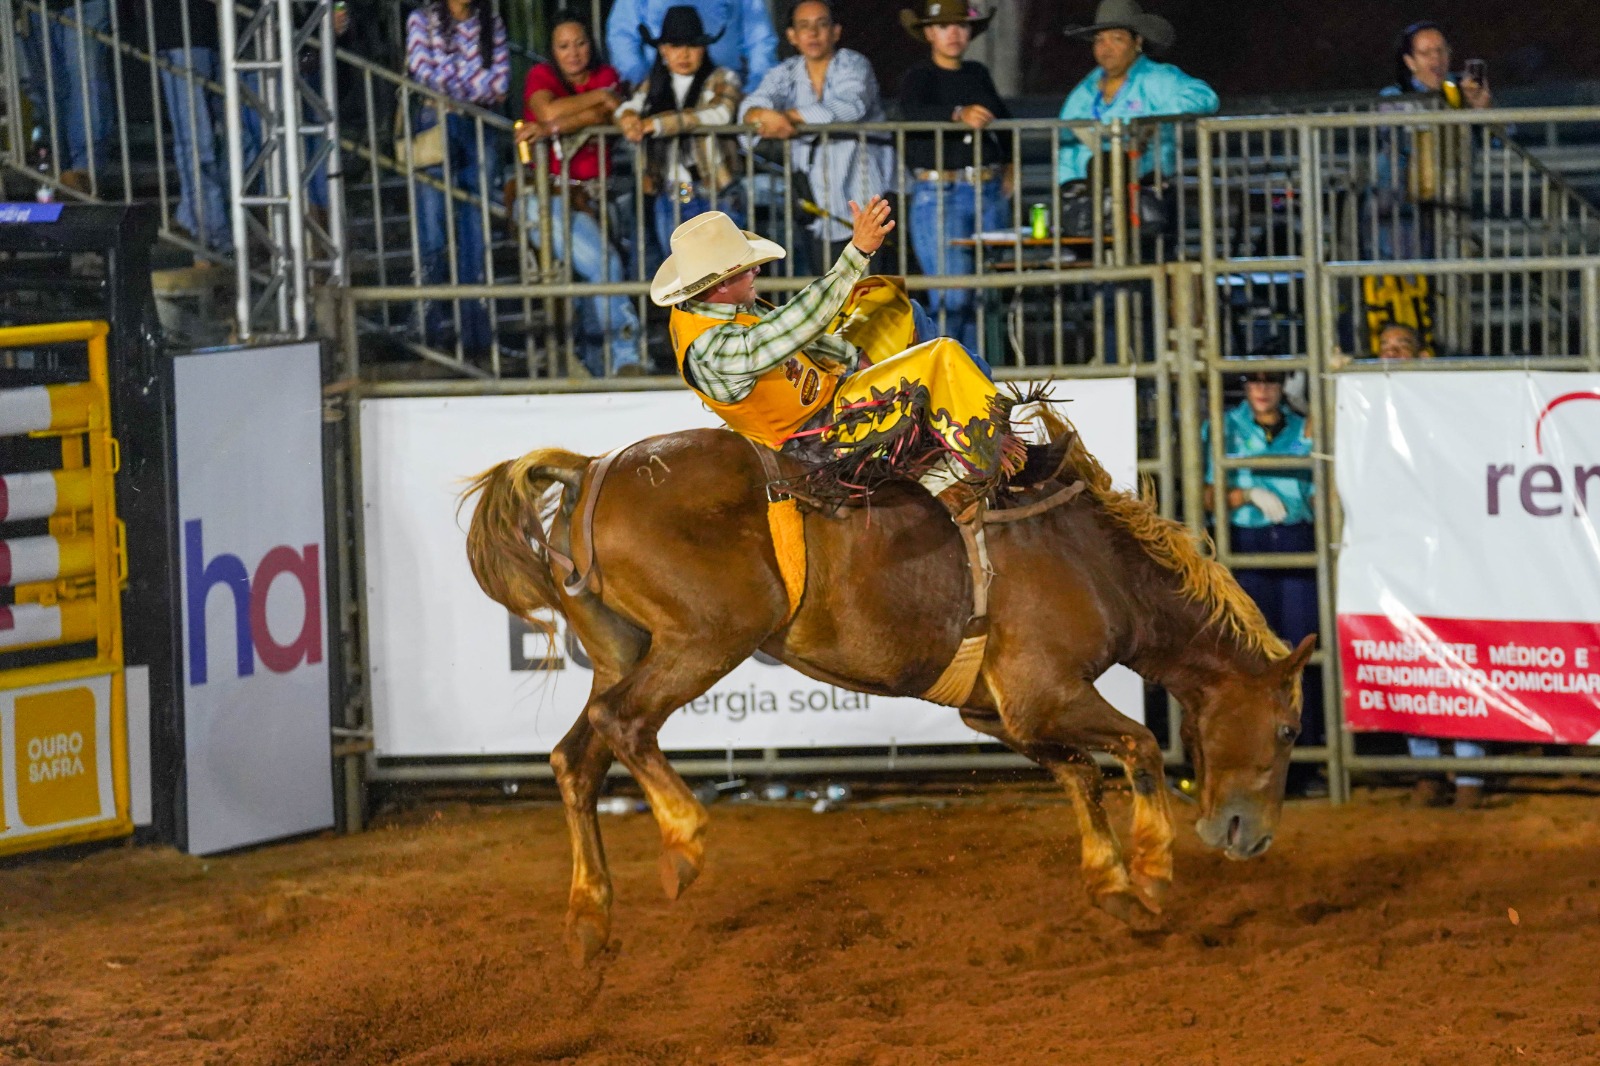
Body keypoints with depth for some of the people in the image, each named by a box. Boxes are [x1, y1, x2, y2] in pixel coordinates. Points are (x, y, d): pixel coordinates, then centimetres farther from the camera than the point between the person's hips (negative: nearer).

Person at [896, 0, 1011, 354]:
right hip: (939, 194, -5)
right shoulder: (918, 78, 0)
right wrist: (960, 115, -37)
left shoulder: (978, 75, 16)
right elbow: (915, 113, -21)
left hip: (989, 193, 5)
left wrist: (1008, 165, 19)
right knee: (952, 296, -14)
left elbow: (1005, 121, 32)